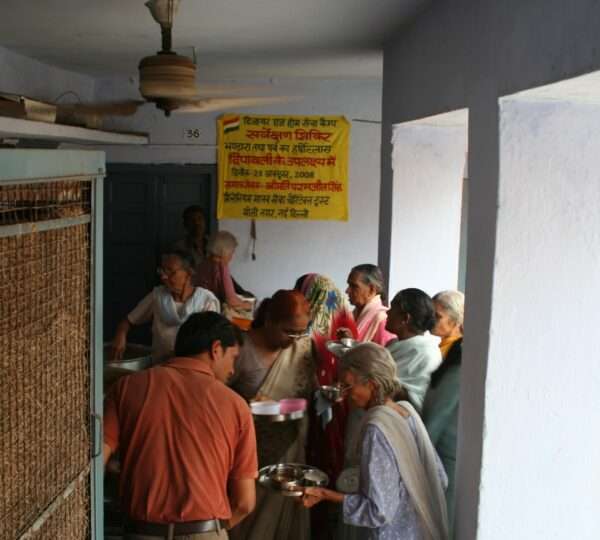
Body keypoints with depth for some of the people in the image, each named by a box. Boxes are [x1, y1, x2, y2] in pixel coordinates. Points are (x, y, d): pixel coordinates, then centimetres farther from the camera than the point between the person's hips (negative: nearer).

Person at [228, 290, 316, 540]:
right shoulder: (242, 349, -16)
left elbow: (311, 392, 7)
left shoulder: (304, 346, -2)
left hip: (288, 450, 4)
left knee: (282, 515, 13)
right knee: (245, 514, 8)